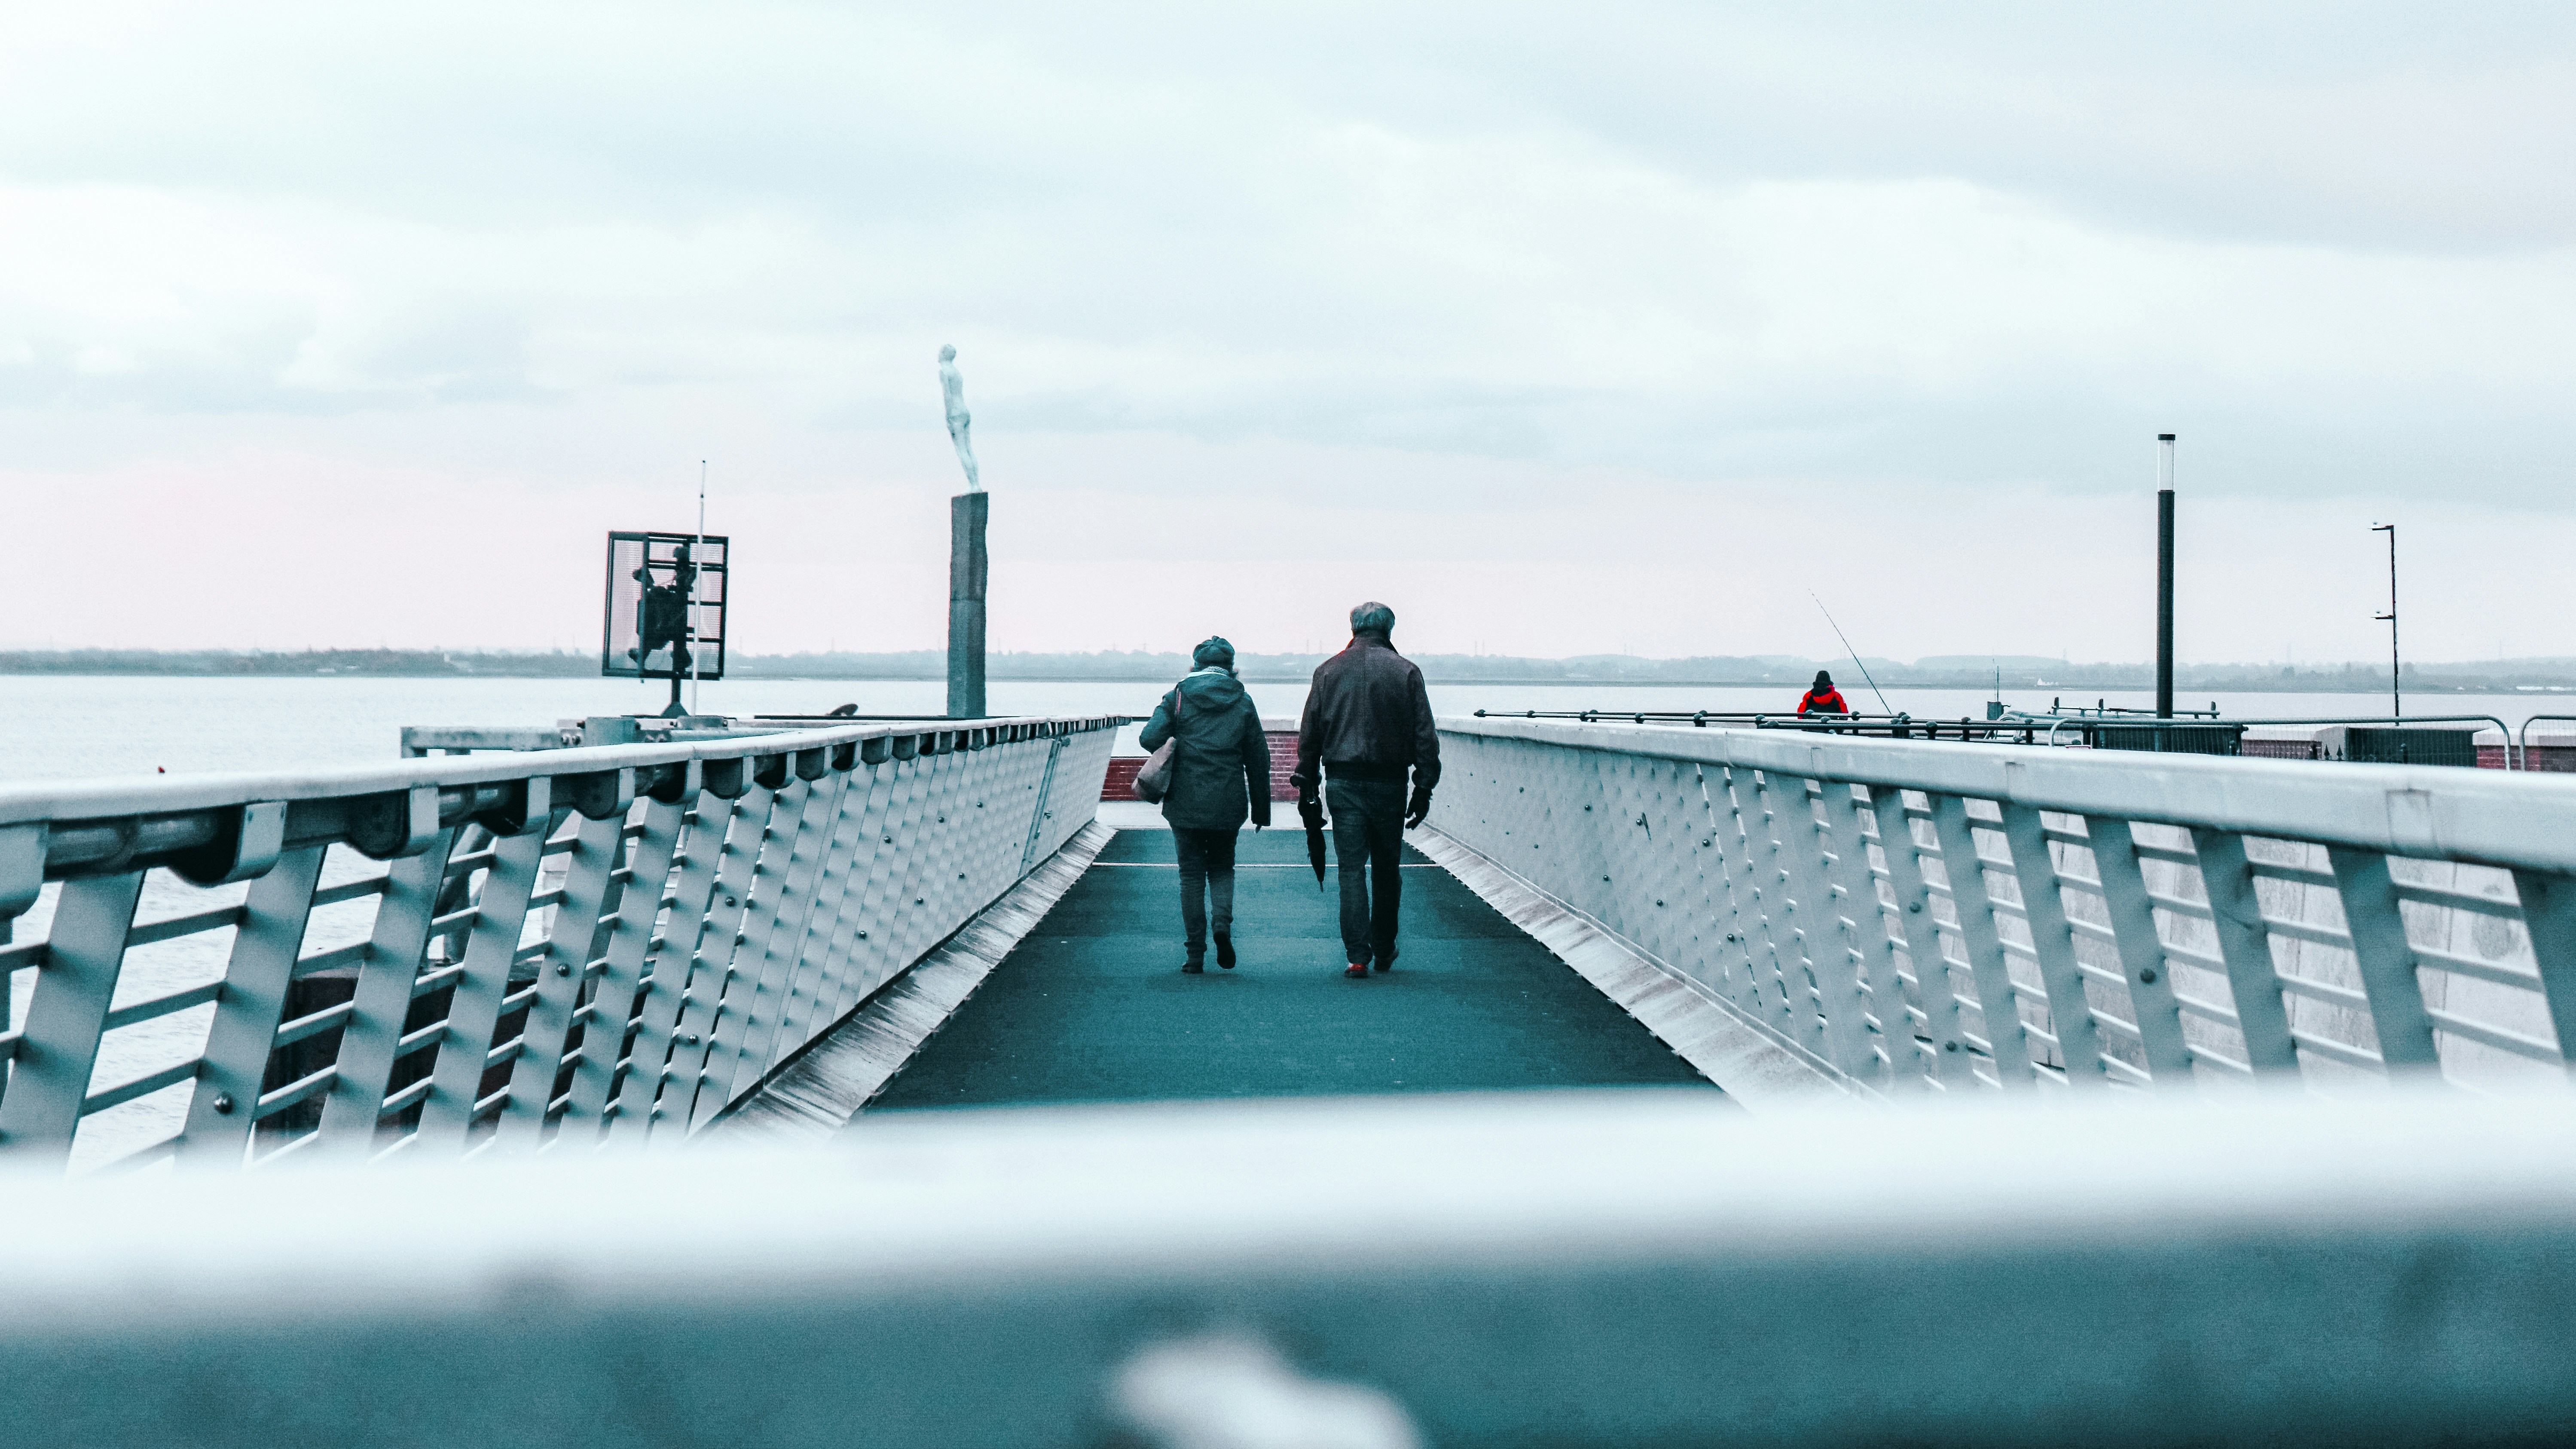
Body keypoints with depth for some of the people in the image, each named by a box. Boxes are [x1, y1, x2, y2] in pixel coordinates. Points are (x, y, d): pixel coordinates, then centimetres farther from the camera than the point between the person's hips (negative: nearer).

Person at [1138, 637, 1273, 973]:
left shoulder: (1178, 697, 0)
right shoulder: (1243, 703, 5)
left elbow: (1151, 738, -12)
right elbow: (1259, 759, 6)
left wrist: (1174, 755, 10)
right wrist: (1261, 808, 13)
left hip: (1186, 803, -1)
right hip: (1228, 806, 1)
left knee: (1192, 875, 7)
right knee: (1222, 867, 19)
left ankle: (1195, 955, 5)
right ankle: (1222, 922, -8)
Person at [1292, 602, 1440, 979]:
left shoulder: (1328, 672, 3)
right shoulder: (1406, 672, -1)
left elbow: (1309, 735, 4)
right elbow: (1425, 736, -2)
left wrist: (1307, 785, 10)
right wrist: (1424, 789, 3)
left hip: (1343, 784, 0)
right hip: (1389, 784, 0)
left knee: (1351, 870, 0)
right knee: (1387, 870, 13)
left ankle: (1358, 957, -7)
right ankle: (1384, 951, 22)